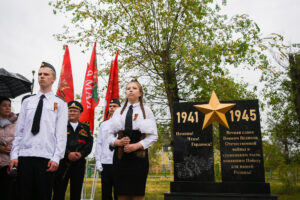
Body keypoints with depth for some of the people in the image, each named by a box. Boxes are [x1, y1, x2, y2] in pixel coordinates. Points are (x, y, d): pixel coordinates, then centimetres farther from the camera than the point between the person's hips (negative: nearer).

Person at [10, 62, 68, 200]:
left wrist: (56, 158, -11)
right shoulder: (27, 102, 15)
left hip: (46, 157, -3)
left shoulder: (60, 104, 5)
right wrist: (14, 154, 2)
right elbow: (19, 130, 11)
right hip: (24, 156, 3)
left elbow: (61, 133, -2)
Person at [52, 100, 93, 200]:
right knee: (59, 192, 0)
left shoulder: (86, 128, 14)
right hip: (63, 163, -2)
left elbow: (89, 145, 5)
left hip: (79, 164, 2)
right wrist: (68, 154, -18)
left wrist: (81, 154, -13)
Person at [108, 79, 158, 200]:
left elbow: (153, 135, 1)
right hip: (120, 155, 2)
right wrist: (117, 142, -10)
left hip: (139, 155, -2)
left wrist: (137, 145, -12)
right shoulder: (118, 111, 13)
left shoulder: (146, 111, 6)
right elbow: (110, 134, 12)